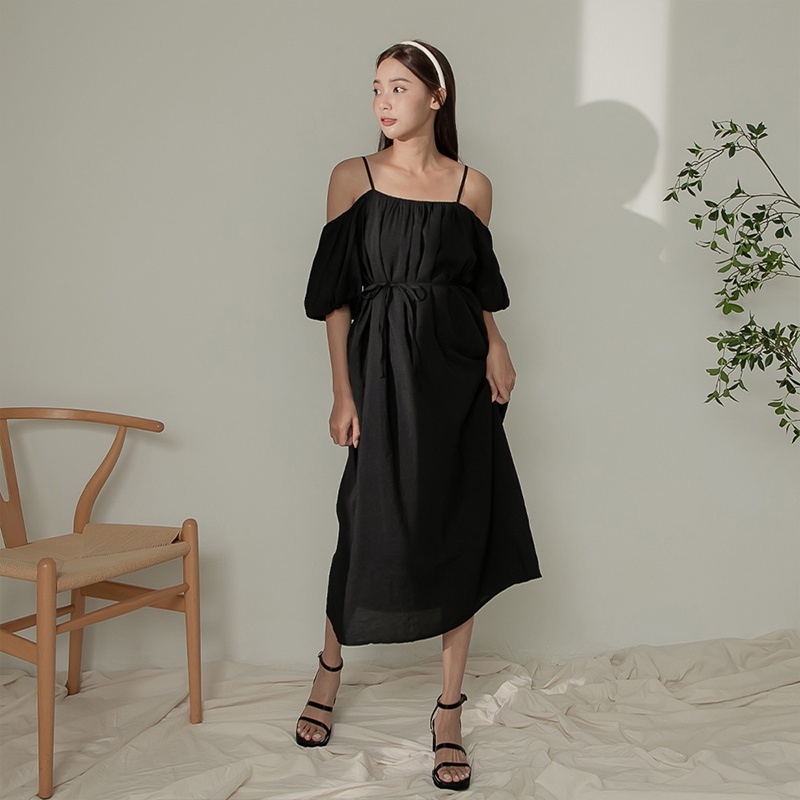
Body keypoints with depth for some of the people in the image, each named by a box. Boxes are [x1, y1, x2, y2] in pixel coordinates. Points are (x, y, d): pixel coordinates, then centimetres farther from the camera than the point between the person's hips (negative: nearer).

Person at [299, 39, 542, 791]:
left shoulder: (473, 185, 7)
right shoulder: (352, 178, 1)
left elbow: (479, 287, 12)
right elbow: (336, 294, -1)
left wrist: (496, 347, -8)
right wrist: (342, 393, -7)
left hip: (458, 375, 2)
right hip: (383, 369, -2)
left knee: (460, 536, 2)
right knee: (369, 526, 3)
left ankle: (448, 713, 15)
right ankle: (329, 667, 32)